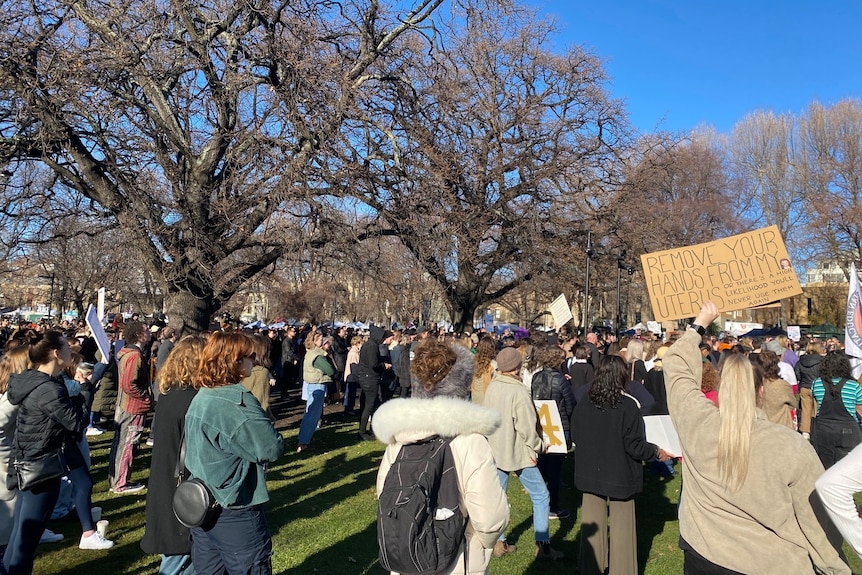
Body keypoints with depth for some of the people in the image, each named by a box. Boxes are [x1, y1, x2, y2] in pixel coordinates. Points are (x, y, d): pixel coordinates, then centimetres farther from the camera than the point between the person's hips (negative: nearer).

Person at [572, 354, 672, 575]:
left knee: (592, 526, 15)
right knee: (621, 527, 11)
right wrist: (657, 452, 0)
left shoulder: (582, 405, -7)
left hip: (590, 473, 3)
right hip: (620, 475, -3)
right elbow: (634, 446, -17)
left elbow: (575, 439, 4)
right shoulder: (629, 406, -18)